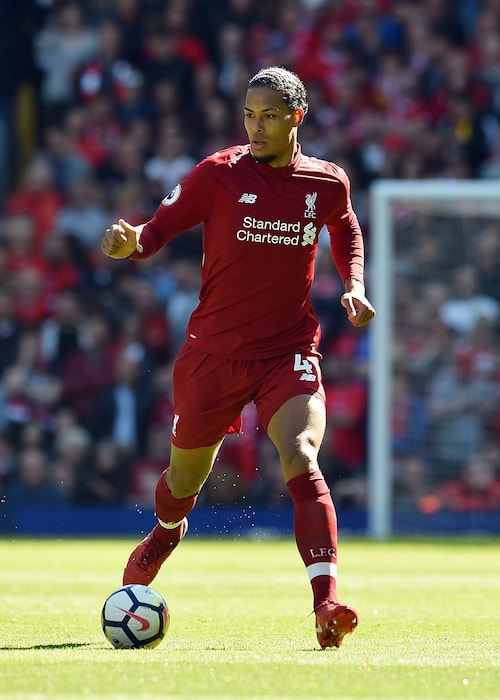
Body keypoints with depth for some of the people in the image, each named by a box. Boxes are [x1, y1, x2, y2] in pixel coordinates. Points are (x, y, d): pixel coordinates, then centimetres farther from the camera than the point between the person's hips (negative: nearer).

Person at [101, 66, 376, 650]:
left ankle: (327, 602, -33)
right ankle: (164, 536, 53)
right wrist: (130, 243, -28)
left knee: (300, 457, -25)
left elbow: (347, 232, 24)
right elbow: (159, 228, -6)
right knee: (186, 475, 15)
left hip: (289, 351, 0)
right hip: (213, 351, 0)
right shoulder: (218, 175, -7)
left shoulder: (327, 184, 2)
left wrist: (354, 287, 7)